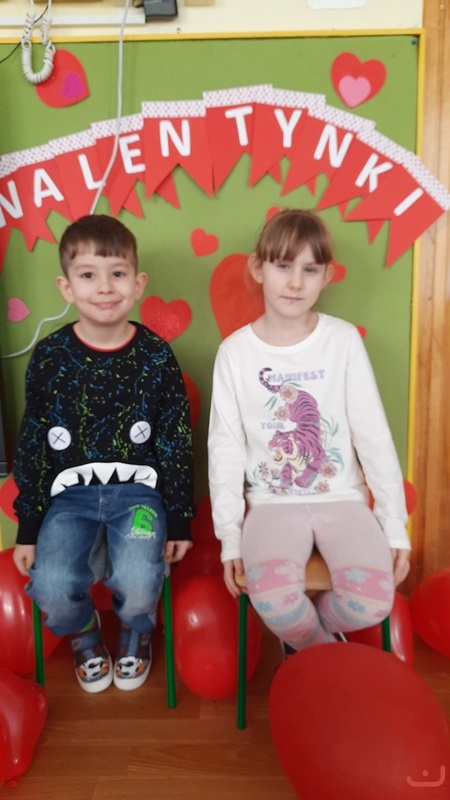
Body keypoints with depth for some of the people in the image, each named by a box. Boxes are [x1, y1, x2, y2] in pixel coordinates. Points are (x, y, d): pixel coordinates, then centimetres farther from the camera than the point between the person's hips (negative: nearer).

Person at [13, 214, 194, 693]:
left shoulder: (156, 357, -4)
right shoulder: (49, 358, -3)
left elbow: (176, 444, 1)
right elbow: (32, 447, 4)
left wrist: (179, 521, 1)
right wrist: (28, 529, 4)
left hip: (138, 488, -1)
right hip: (71, 493, 1)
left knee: (138, 584, -24)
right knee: (52, 589, -21)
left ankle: (135, 633, 16)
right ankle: (85, 635, 18)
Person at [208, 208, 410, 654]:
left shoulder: (344, 340, -3)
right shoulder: (235, 352, -3)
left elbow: (374, 436, -1)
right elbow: (225, 449, -1)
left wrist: (395, 525, -1)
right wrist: (230, 536, -4)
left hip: (342, 498, 1)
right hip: (272, 503, 0)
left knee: (373, 602, -22)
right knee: (272, 598, -27)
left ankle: (301, 633, 14)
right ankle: (325, 652, 10)